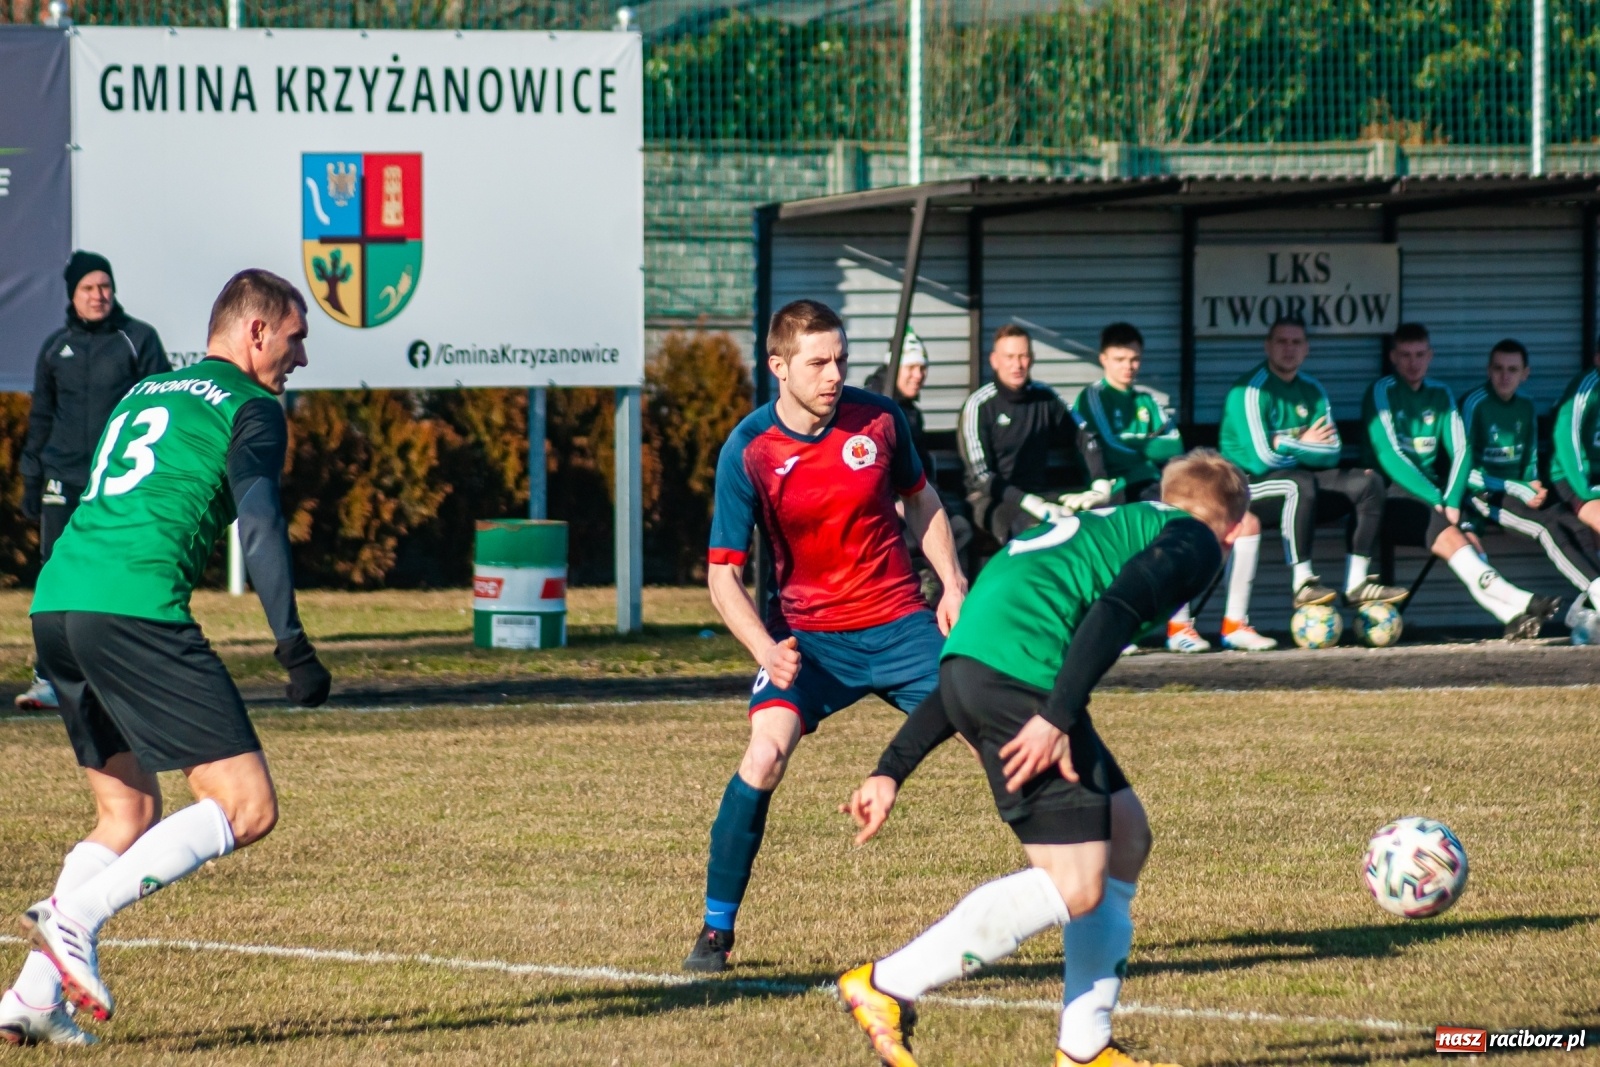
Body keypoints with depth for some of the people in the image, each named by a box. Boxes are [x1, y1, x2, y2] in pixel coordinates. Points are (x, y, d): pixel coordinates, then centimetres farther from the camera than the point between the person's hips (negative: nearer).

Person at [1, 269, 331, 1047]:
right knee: (247, 806, -6)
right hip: (135, 609, -8)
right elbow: (259, 521, -11)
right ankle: (74, 915, -17)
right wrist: (293, 646, -15)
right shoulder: (249, 407, 4)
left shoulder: (144, 394, 28)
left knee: (130, 815, 20)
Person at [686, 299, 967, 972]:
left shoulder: (879, 419, -6)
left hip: (900, 623, 3)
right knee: (766, 753, -23)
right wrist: (765, 650, -29)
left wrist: (953, 584, 5)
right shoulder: (747, 452, -14)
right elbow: (724, 576, -13)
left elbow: (920, 500, 15)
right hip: (805, 633, -3)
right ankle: (716, 930, -9)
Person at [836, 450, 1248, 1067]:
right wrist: (1058, 717, -20)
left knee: (1126, 834, 18)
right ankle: (887, 988, -6)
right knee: (1075, 889, -7)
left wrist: (892, 772, 29)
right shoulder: (1197, 541, 12)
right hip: (1023, 672, -9)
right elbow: (1117, 609, -12)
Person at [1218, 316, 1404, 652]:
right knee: (1301, 483, -37)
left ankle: (1356, 583, -10)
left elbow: (1332, 453, 2)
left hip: (1297, 483, 8)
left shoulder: (1312, 391, 10)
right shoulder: (1252, 389, -13)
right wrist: (1305, 446, -4)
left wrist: (1288, 446, -13)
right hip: (1248, 486, -8)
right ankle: (1302, 584, -35)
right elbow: (1262, 457, -20)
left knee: (1367, 483, -4)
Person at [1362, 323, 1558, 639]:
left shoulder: (1440, 395, 13)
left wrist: (1451, 500, -13)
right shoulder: (1382, 392, -3)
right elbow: (1388, 456, -12)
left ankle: (1513, 615, -45)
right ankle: (1516, 601, -46)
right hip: (1390, 495, -5)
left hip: (1430, 491, 5)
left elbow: (1460, 451, 4)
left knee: (1469, 538, -24)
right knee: (1449, 535, -30)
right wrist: (1436, 499, -17)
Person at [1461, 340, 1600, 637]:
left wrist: (1534, 485, -3)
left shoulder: (1525, 407, 12)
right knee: (1548, 527, -31)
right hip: (1486, 496, -6)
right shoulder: (1474, 404, -8)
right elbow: (1467, 471, -11)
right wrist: (1521, 491, -15)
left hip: (1521, 492, 6)